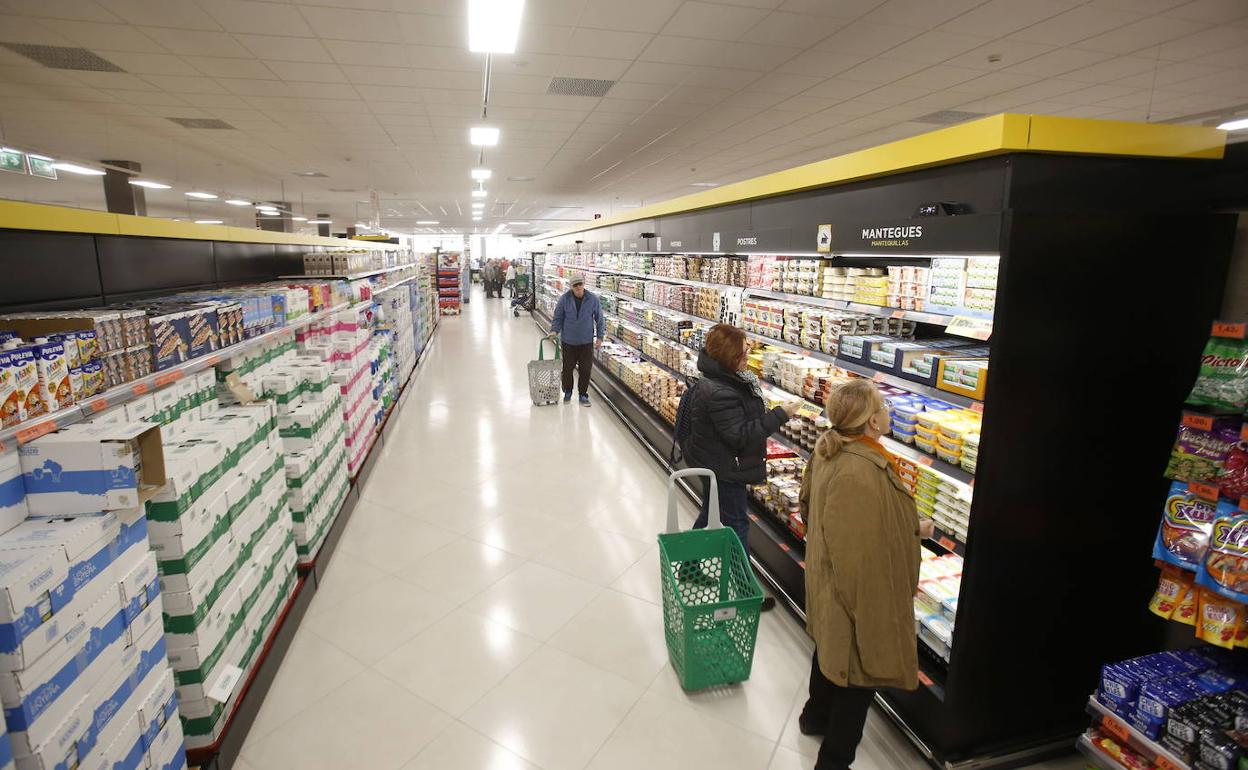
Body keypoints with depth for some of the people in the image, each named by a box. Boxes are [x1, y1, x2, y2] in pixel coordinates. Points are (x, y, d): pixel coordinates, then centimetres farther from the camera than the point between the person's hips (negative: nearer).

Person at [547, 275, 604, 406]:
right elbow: (558, 317, 2)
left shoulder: (593, 299, -6)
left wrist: (600, 336, 1)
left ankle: (583, 394, 20)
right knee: (567, 368, 9)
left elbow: (599, 319, 2)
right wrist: (555, 330, -11)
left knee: (585, 369, 3)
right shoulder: (564, 299, -7)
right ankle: (567, 392, 30)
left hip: (586, 342, 0)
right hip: (568, 341, 0)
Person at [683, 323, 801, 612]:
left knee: (710, 516, 23)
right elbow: (741, 435, -29)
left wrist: (769, 414, 4)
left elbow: (743, 418, 18)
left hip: (714, 466, 11)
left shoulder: (724, 379, 4)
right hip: (724, 471, -11)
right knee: (735, 526, 4)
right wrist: (780, 414, -25)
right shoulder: (719, 393, -30)